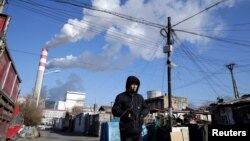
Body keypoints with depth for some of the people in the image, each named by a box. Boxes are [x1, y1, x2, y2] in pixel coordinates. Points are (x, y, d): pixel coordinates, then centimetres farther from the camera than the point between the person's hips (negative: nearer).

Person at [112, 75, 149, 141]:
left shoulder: (140, 97, 11)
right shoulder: (121, 97, -3)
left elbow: (146, 108, 17)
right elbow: (115, 110, -8)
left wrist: (142, 114, -4)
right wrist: (125, 113, -24)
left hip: (138, 130, 4)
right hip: (126, 130, -4)